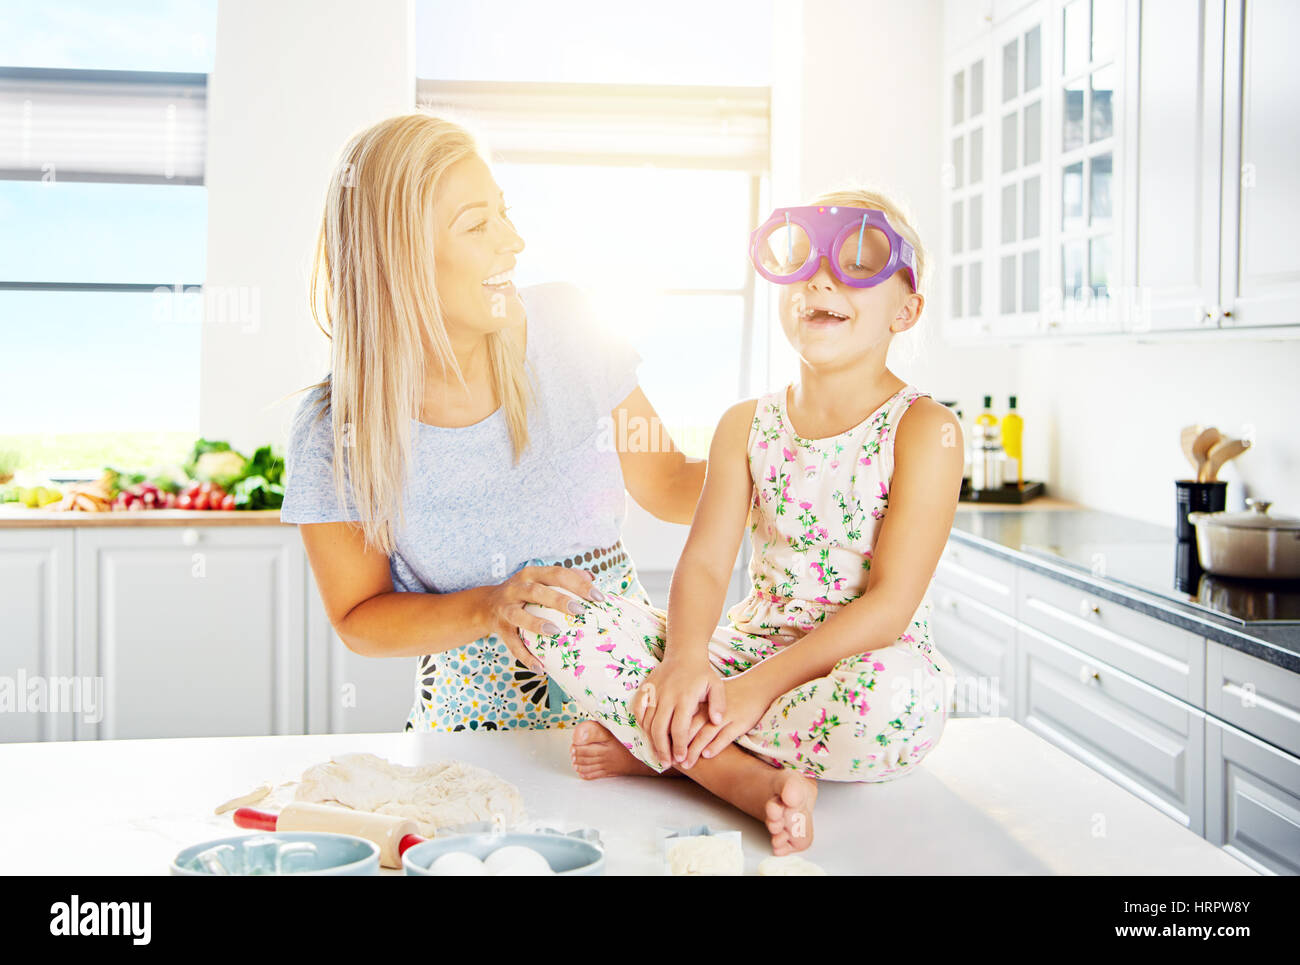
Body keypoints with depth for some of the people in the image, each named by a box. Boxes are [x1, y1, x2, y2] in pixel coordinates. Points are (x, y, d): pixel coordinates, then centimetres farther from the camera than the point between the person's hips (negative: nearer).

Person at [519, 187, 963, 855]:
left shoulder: (924, 430, -8)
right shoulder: (746, 427, 7)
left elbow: (890, 603, -16)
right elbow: (704, 564, -3)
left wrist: (760, 685, -24)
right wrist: (686, 659, -25)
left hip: (853, 667, -3)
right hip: (747, 650, 4)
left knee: (902, 692, -41)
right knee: (552, 613, -15)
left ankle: (656, 747, -20)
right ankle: (757, 781, -25)